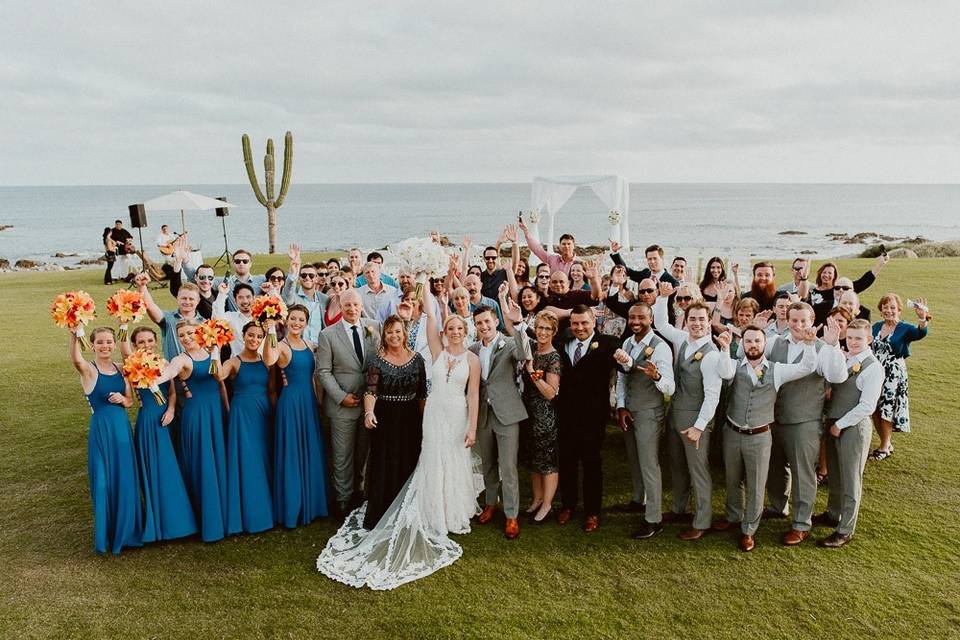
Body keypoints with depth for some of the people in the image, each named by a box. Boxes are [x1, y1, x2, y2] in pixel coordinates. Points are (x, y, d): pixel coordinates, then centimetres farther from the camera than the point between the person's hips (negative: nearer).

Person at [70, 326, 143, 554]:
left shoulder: (121, 369, 7)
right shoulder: (89, 369, -9)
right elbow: (76, 359, -34)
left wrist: (122, 399, -9)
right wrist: (74, 334, -50)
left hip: (122, 427, 5)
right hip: (101, 429, -5)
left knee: (125, 479, 12)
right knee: (104, 480, 2)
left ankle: (125, 530, 30)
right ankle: (106, 535, 21)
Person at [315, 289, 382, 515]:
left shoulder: (375, 328, 2)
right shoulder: (328, 335, -5)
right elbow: (323, 372, -5)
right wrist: (341, 396, -11)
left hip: (371, 401, 2)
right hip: (343, 404, -2)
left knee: (365, 454, 13)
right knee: (343, 456, 6)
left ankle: (359, 493, 29)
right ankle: (344, 500, 21)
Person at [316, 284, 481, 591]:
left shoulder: (472, 359, -1)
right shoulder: (438, 351, 3)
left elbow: (473, 396, -3)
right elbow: (430, 317, -4)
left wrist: (472, 428, -6)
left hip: (458, 416, -1)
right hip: (434, 413, 1)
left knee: (455, 463, 9)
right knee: (434, 464, 5)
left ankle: (456, 512, 28)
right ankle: (437, 516, 20)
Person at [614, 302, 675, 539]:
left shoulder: (660, 347, -20)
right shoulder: (627, 343, 3)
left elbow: (670, 388, -25)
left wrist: (656, 376, -46)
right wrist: (621, 407, 0)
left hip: (649, 413, -7)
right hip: (628, 411, 7)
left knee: (649, 465, -1)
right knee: (634, 460, 22)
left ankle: (654, 520, 10)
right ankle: (639, 500, 43)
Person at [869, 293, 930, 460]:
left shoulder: (905, 329, -7)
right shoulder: (876, 327, 8)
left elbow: (920, 333, -30)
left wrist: (922, 318, -49)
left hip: (894, 376, -5)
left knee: (886, 410, 0)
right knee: (874, 410, 8)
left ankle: (885, 447, 18)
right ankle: (886, 442, 28)